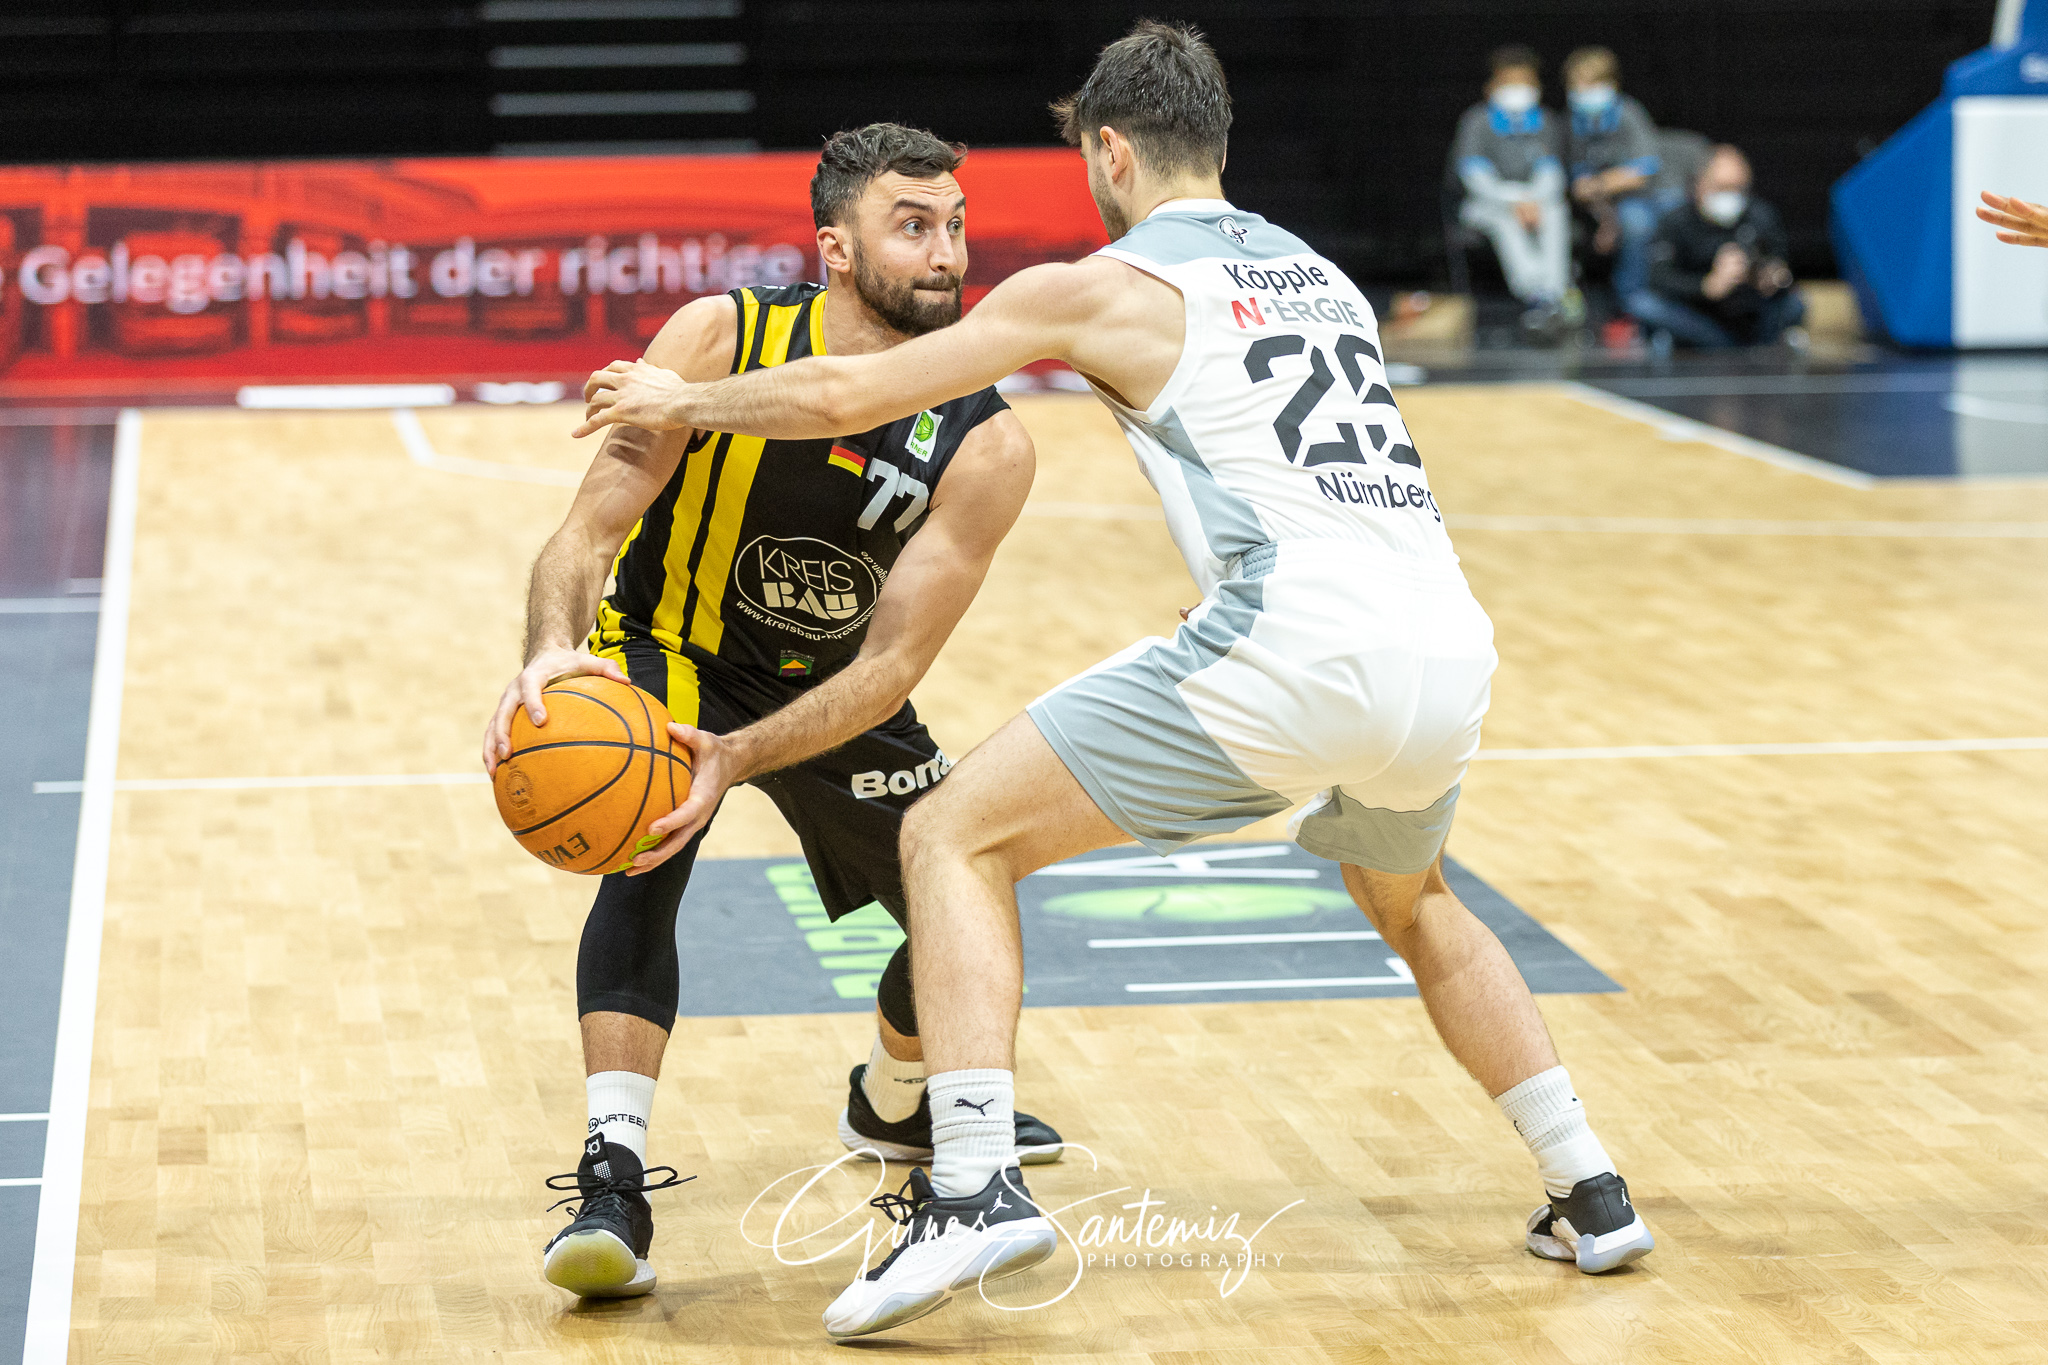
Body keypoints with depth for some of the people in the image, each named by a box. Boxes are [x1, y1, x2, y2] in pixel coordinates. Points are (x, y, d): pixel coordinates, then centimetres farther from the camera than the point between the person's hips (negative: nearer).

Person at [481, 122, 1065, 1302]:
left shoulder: (985, 444, -24)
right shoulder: (723, 340, -27)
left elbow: (890, 665, -28)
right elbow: (589, 532, -28)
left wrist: (738, 755, -43)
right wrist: (553, 651, -49)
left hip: (830, 689, 3)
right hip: (670, 653, -3)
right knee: (648, 852, -32)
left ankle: (895, 1105, 41)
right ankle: (614, 1178, -33)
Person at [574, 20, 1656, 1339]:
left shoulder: (1103, 287, 8)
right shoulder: (1321, 275, 26)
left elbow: (846, 394, 9)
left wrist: (684, 400, 25)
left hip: (1295, 654, -7)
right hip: (1451, 651, 7)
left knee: (956, 836, 4)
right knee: (1411, 898, 36)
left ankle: (975, 1188, -12)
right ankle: (1590, 1193, 32)